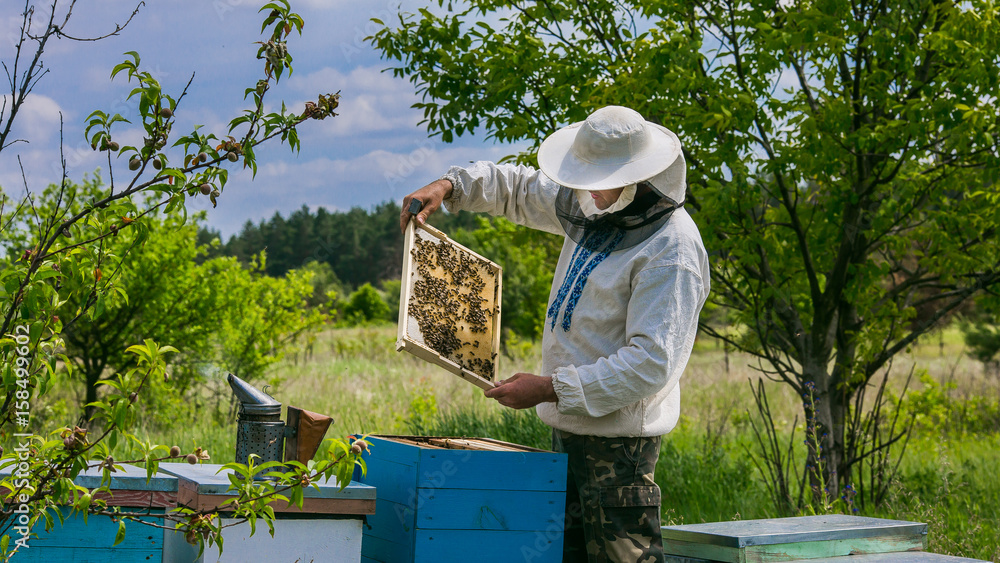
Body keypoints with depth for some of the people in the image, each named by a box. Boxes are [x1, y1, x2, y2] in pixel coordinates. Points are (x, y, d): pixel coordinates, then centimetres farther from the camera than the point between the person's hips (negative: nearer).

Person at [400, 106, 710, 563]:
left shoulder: (672, 254, -20)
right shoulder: (593, 207, 7)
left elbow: (650, 364, -26)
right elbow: (517, 187, 21)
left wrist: (550, 388, -25)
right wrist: (447, 187, 4)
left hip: (617, 439, -9)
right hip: (569, 427, 9)